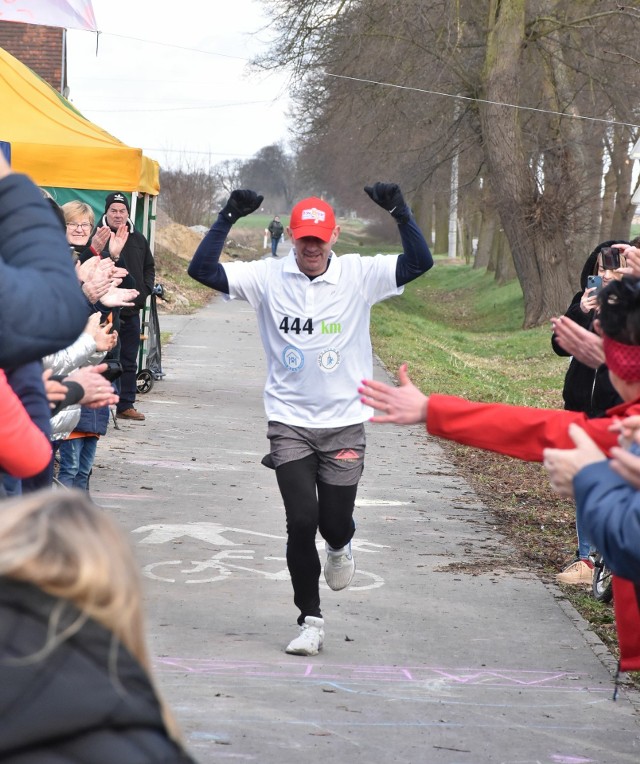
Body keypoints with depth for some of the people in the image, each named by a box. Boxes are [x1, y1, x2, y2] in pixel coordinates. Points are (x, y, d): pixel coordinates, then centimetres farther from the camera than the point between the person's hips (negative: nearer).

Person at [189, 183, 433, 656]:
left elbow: (420, 262, -13)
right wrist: (228, 218, -18)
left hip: (344, 424, 0)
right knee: (301, 522, -6)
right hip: (290, 422, 0)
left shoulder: (360, 275, -4)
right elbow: (202, 270, -9)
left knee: (335, 522, 3)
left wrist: (399, 211, -23)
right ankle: (311, 621, 9)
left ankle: (340, 547, 44)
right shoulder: (268, 278, -3)